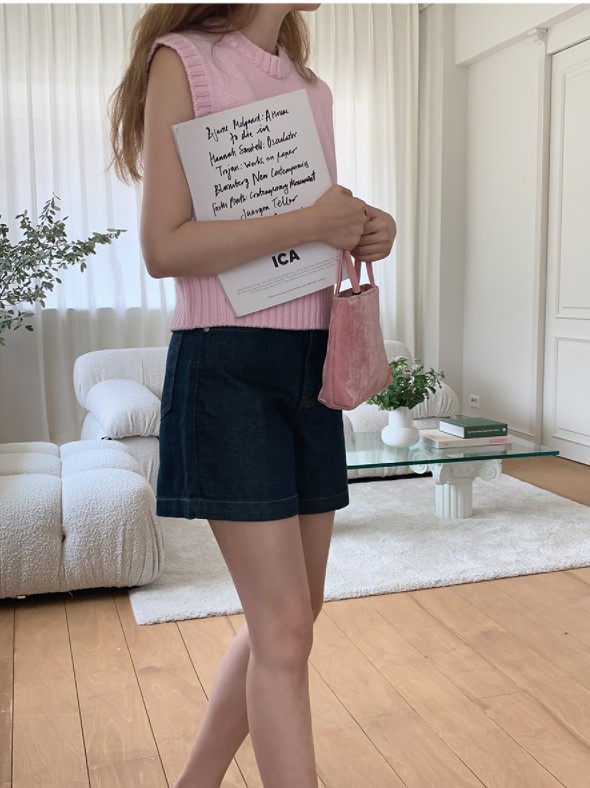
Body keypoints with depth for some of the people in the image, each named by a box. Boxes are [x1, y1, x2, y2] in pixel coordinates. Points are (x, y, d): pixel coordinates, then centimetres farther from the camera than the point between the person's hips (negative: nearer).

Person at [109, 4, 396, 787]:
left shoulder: (312, 88, 17)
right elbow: (164, 248, -13)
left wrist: (363, 233, 2)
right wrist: (308, 222, -17)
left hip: (312, 362, 8)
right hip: (226, 365, -7)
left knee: (292, 614, 12)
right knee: (285, 627, -5)